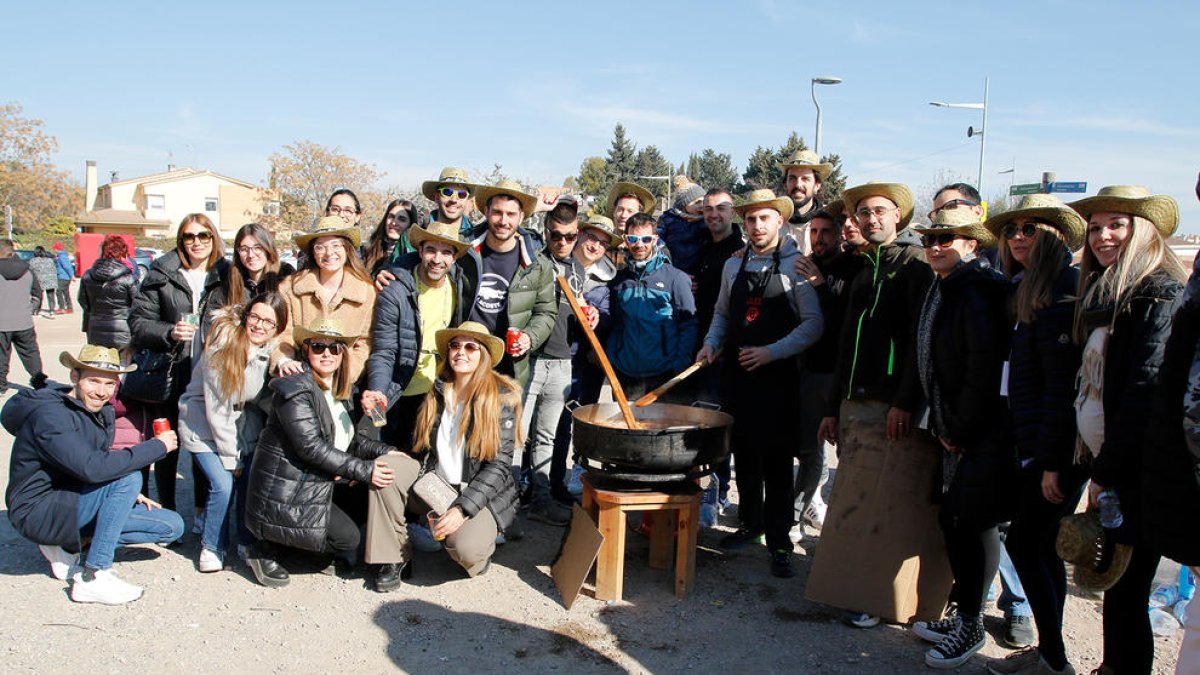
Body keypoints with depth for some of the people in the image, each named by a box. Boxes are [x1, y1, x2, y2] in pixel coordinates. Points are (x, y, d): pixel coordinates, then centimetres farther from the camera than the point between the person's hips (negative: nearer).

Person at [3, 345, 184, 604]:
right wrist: (157, 446, -29)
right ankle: (93, 577, -22)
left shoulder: (102, 411, 5)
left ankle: (69, 546, 5)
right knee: (129, 477, -30)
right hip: (38, 512, -8)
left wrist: (127, 495, -1)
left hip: (74, 502, 8)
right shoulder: (50, 415, -23)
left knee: (172, 526, 0)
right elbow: (91, 468, -36)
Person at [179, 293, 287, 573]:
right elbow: (216, 407, -19)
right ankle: (212, 547, 7)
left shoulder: (273, 349, -7)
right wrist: (230, 457, -14)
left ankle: (248, 542, 13)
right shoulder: (224, 345, -22)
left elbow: (265, 397, 3)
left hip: (245, 424, 5)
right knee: (223, 484, -16)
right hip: (205, 425, -4)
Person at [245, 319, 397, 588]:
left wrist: (383, 451, -8)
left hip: (322, 485, 9)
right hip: (285, 493, -9)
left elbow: (351, 439, 10)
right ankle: (267, 548, 2)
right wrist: (363, 470, -26)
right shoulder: (296, 388, -17)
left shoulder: (341, 390, 11)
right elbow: (311, 446, -25)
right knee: (347, 537, -12)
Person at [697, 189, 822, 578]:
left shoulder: (795, 266, -7)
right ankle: (750, 524, 29)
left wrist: (771, 351, -18)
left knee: (776, 459, -3)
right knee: (743, 453, 13)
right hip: (737, 373, 5)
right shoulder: (733, 266, 10)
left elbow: (814, 324, -11)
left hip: (776, 375, -5)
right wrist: (711, 343, 3)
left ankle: (779, 542, 6)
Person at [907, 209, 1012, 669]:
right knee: (954, 520, 13)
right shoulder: (944, 289, 12)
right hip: (954, 432, 9)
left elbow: (984, 368, -20)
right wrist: (941, 425, 11)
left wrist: (958, 431, -13)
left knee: (972, 523, -1)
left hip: (983, 435, -9)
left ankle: (971, 627, 14)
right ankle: (964, 615, 26)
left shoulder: (978, 290, -16)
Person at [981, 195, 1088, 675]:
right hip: (1036, 447, 9)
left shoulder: (1059, 295, -15)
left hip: (1056, 449, -9)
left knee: (1024, 543, -3)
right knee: (1043, 546, 14)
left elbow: (1063, 384, -19)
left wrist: (1052, 460, -19)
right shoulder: (1031, 292, 14)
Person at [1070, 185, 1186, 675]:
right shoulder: (1104, 295, 15)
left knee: (1125, 590, -1)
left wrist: (1107, 471, -16)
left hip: (1136, 471, -8)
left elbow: (1147, 391, -19)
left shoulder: (1160, 294, -12)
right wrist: (1097, 464, 11)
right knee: (1113, 582, 14)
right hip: (1106, 463, 8)